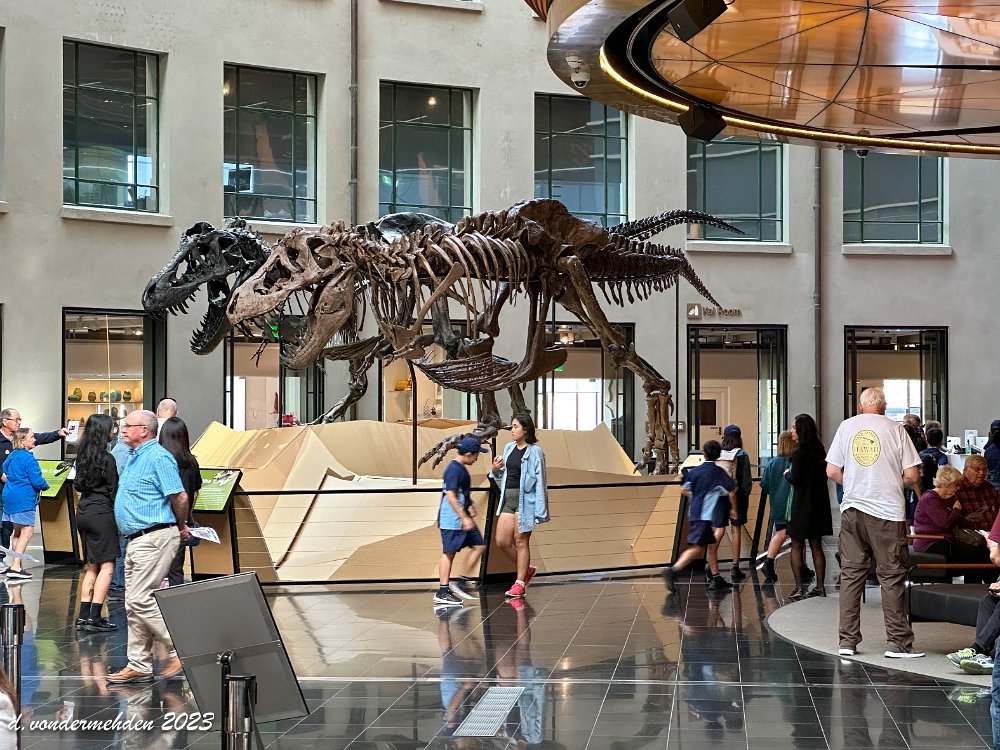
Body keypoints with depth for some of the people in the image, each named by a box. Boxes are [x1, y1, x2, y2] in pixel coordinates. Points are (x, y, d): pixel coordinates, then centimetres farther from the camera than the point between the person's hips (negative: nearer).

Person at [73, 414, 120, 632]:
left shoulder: (83, 455, 10)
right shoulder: (106, 458, -13)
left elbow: (78, 485, 15)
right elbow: (113, 490, -9)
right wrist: (119, 514, 2)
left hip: (83, 511, 8)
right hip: (101, 513, -8)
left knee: (91, 566, 14)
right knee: (106, 566, -4)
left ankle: (83, 616, 12)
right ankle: (94, 618, -9)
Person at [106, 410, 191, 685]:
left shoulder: (158, 457, -14)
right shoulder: (135, 457, 17)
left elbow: (180, 497, -19)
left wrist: (181, 528, -3)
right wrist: (179, 529, 21)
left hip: (155, 538, -10)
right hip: (137, 540, 10)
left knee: (140, 600, -13)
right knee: (133, 604, 10)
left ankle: (180, 649, -4)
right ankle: (139, 666, 14)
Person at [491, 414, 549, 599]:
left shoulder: (534, 452, -8)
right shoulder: (509, 448, 13)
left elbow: (539, 481, -10)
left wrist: (539, 511, -15)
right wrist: (495, 470, 0)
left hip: (524, 500, -7)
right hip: (507, 499, 7)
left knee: (521, 540, 0)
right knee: (502, 541, 4)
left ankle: (520, 583, 9)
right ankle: (527, 568, 24)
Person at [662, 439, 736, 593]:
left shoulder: (694, 471, 7)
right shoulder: (719, 472, -7)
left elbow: (684, 490, 12)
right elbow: (731, 492, -6)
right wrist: (733, 509, 8)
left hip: (694, 512, 6)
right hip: (706, 515, -6)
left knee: (712, 545, 15)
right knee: (697, 547, -10)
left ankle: (716, 578, 18)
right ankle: (673, 570, -25)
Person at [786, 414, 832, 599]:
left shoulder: (799, 452, -16)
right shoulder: (819, 450, 7)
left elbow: (795, 479, -18)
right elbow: (824, 475, 13)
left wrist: (787, 473, 2)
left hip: (802, 505, -7)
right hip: (819, 504, 7)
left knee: (797, 545, 1)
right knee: (816, 545, 12)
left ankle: (799, 587, -3)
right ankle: (820, 586, 13)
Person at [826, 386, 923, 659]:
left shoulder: (846, 426, 5)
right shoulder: (895, 429, -2)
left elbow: (832, 471, 3)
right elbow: (912, 475, -4)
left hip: (852, 509, 3)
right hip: (888, 511, -3)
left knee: (851, 574, 8)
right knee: (892, 576, 3)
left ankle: (847, 640, 7)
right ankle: (898, 642, 3)